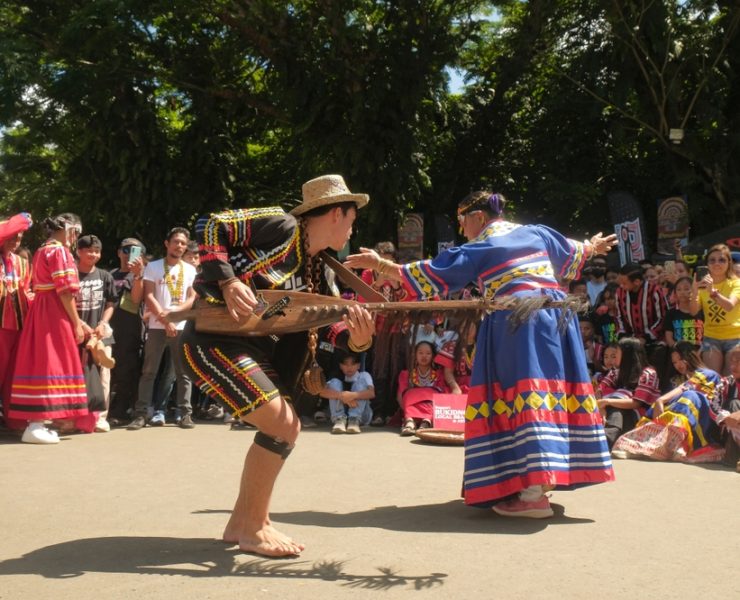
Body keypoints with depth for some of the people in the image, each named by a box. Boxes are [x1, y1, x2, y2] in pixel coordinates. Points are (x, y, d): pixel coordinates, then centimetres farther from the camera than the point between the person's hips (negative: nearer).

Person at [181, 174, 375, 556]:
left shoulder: (319, 272, 12)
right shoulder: (281, 227, -10)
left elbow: (341, 327, 5)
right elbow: (210, 226, -15)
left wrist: (360, 339, -18)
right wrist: (228, 282, -25)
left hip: (256, 348, 10)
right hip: (214, 339, -10)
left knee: (287, 428, 12)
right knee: (279, 424, -15)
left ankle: (241, 523, 21)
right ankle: (252, 529, -1)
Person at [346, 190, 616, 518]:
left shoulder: (479, 248, 0)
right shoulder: (537, 233, 18)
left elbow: (430, 275, -3)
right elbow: (574, 252, 34)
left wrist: (379, 264, 2)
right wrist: (594, 246, 56)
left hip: (513, 323, -7)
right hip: (555, 317, 7)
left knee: (522, 396, -9)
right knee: (551, 391, 11)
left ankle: (534, 494, -15)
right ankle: (541, 476, 20)